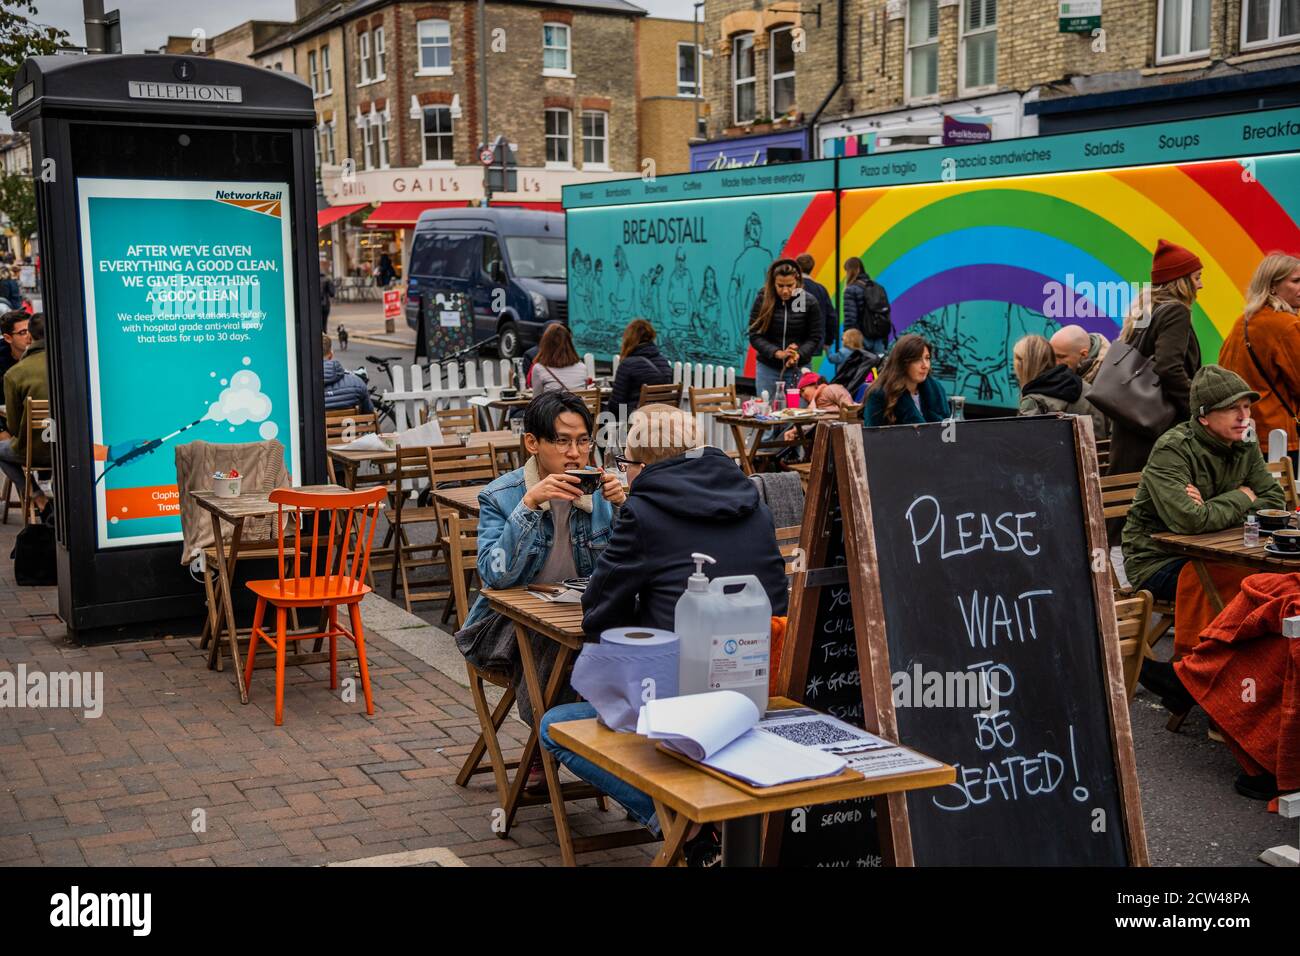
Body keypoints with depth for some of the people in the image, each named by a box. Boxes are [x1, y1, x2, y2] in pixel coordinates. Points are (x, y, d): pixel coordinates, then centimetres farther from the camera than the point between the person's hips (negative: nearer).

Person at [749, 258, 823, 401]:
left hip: (798, 369, -1)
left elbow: (815, 337, -2)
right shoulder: (762, 300, -4)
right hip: (767, 368, 1)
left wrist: (799, 354, -21)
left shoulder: (809, 302, -5)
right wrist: (778, 353, -21)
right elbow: (754, 335, -6)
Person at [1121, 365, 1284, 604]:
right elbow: (1190, 521, -31)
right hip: (1157, 561, -7)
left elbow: (1275, 501, -1)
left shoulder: (1246, 446, 5)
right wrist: (1241, 498, -13)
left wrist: (1216, 509, -18)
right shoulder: (1171, 450, -20)